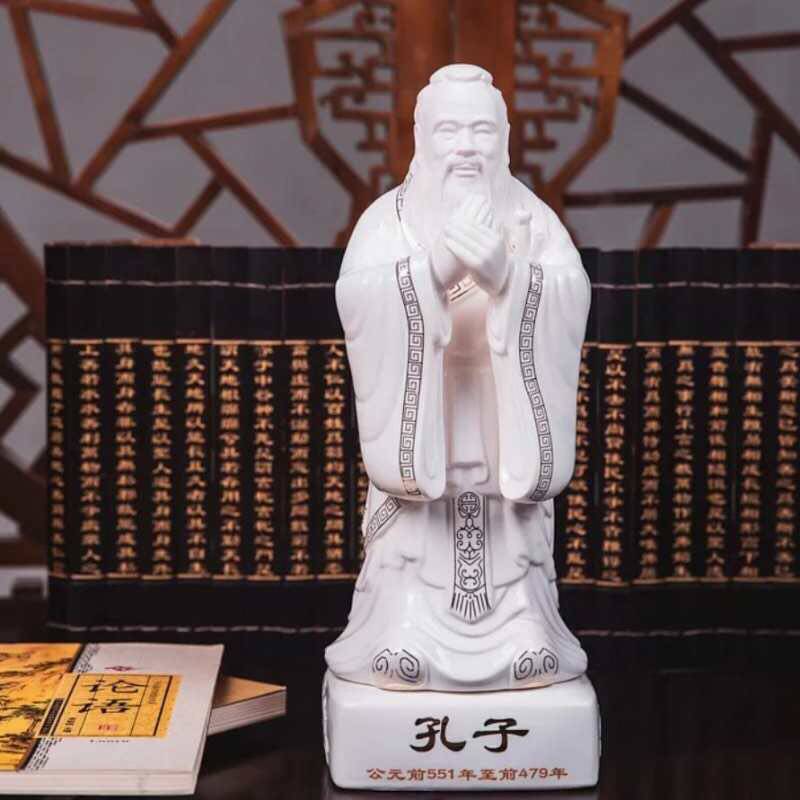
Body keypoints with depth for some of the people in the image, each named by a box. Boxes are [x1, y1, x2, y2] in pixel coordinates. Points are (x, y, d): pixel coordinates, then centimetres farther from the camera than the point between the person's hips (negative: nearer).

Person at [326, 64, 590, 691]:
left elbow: (571, 296, -13)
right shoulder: (388, 217, 0)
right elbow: (359, 298, -17)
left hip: (507, 444, 1)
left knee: (513, 567, 2)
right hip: (418, 441, -1)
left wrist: (505, 276, -32)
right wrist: (437, 269, -33)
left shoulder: (532, 218, 3)